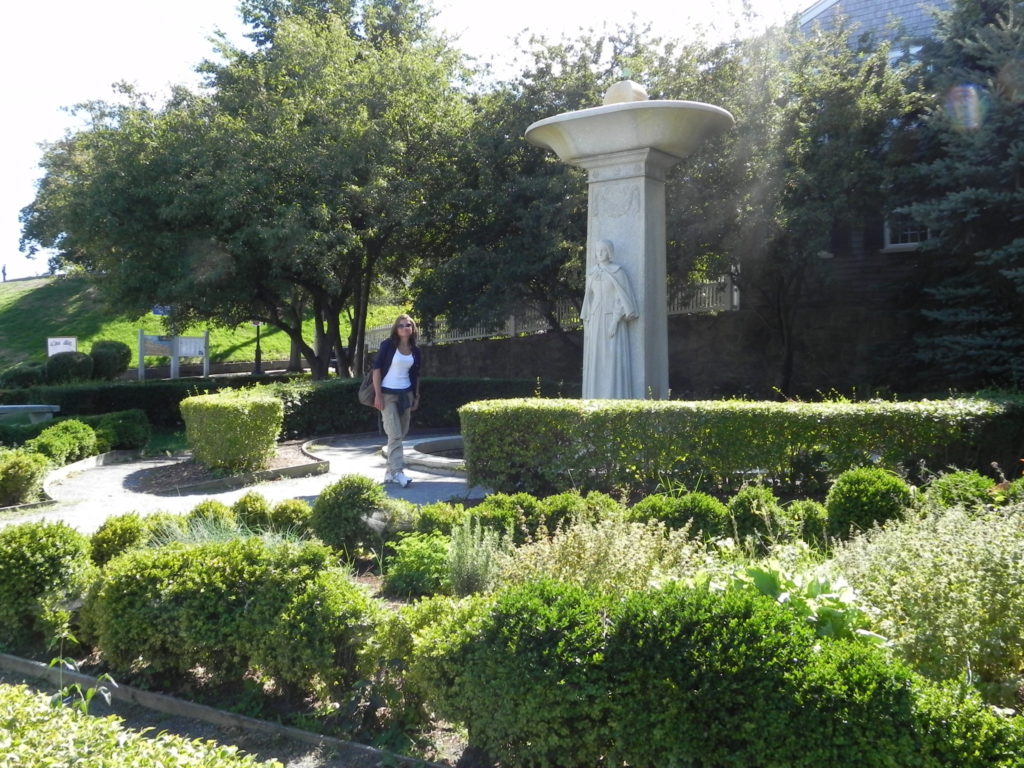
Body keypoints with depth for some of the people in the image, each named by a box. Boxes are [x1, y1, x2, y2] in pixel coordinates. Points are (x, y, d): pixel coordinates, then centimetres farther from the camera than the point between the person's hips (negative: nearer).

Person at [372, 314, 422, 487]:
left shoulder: (415, 351, 7)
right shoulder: (388, 345, -7)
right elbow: (376, 367, -9)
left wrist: (416, 396, 13)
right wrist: (378, 395, -14)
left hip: (406, 394, 6)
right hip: (388, 394, -5)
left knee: (401, 434, 8)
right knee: (394, 435, -12)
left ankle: (390, 472, 18)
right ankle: (398, 472, -13)